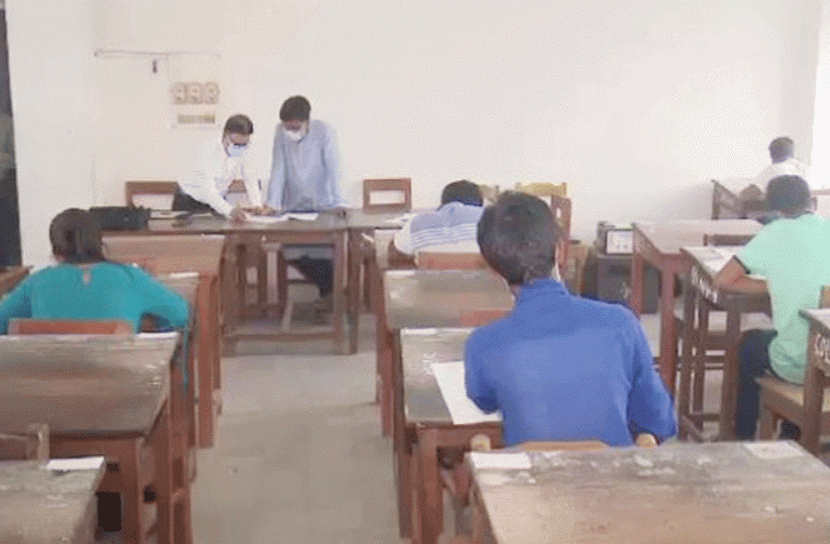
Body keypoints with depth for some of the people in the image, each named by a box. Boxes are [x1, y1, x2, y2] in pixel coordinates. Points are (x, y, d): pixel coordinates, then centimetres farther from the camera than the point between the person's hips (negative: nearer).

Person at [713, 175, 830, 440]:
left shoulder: (774, 234, -6)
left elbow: (722, 280, -5)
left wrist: (772, 286, 4)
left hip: (798, 366, -4)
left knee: (750, 342, 29)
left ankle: (743, 437, 39)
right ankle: (791, 436, 46)